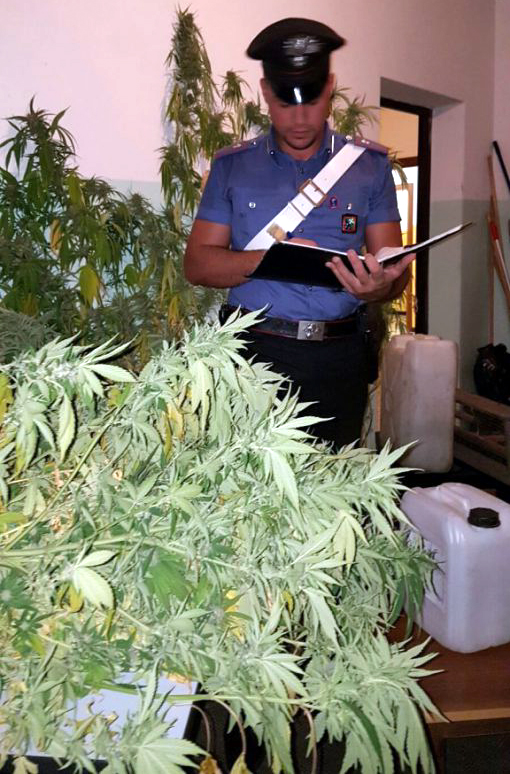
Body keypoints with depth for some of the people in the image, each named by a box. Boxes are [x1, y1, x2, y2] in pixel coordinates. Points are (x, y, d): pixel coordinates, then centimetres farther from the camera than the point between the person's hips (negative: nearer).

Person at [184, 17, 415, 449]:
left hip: (338, 362, 1)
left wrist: (379, 287, -19)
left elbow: (395, 268, 5)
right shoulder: (233, 166, 9)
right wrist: (269, 258, -15)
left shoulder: (371, 165, 10)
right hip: (253, 353, 0)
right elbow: (197, 263, 3)